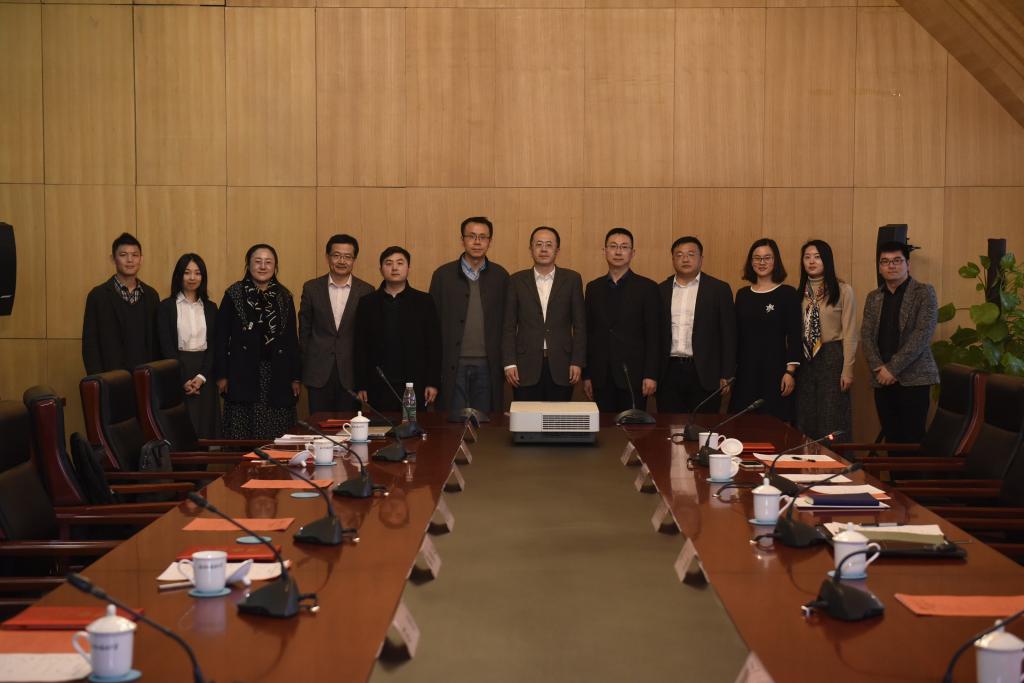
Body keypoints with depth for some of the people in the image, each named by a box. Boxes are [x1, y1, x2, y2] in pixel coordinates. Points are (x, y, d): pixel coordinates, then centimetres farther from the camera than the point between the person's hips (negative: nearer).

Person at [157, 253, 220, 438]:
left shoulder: (210, 308, 12)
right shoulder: (166, 307, 3)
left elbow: (213, 346, 6)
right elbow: (166, 347, -4)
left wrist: (201, 377, -9)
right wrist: (183, 380, -13)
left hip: (204, 376, 3)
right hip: (176, 375, -3)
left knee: (204, 429, 0)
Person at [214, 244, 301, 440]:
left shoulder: (284, 297, 9)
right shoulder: (234, 295, 2)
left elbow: (292, 339, 11)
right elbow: (222, 337, 1)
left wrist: (296, 377, 6)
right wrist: (221, 375, -5)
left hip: (277, 377, 2)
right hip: (243, 376, -2)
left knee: (277, 437, 0)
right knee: (242, 434, -3)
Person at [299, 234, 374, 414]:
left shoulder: (366, 291, 2)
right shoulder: (311, 288, 4)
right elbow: (304, 329, 9)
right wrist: (304, 367, 8)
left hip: (351, 372, 0)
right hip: (318, 373, 1)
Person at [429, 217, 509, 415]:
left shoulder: (500, 276, 7)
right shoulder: (443, 275, 3)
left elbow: (506, 321, 9)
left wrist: (506, 362, 3)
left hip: (487, 366, 1)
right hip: (453, 366, -1)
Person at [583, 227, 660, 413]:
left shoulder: (647, 288, 1)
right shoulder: (593, 288, 11)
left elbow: (653, 335, -3)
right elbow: (588, 333, 11)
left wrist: (650, 375, -10)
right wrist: (586, 375, 6)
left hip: (633, 376, -3)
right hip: (601, 376, 3)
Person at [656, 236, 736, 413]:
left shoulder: (719, 289, 3)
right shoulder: (662, 290, 11)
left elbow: (728, 335, 1)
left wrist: (727, 375, -5)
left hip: (704, 374, -2)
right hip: (669, 372, 2)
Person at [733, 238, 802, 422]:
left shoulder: (788, 293, -2)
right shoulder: (742, 294, 10)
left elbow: (794, 336, -5)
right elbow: (737, 334, 12)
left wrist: (790, 372, -11)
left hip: (774, 368, -4)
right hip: (745, 370, 4)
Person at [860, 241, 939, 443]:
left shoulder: (924, 293, -1)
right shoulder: (873, 297, 14)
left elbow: (922, 335, -11)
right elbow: (866, 336, 9)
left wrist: (893, 368, -14)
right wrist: (879, 369, -7)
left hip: (914, 379, -4)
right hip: (882, 380, 4)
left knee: (912, 440, -7)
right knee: (891, 439, 4)